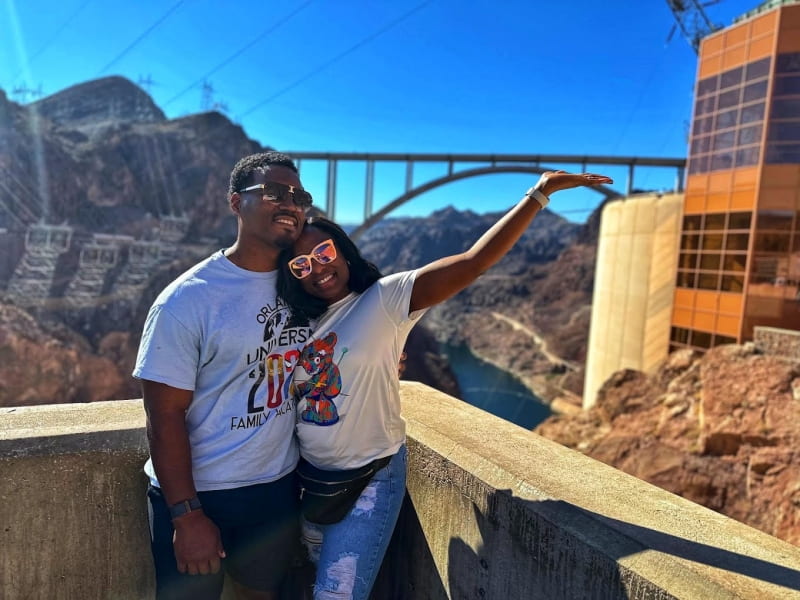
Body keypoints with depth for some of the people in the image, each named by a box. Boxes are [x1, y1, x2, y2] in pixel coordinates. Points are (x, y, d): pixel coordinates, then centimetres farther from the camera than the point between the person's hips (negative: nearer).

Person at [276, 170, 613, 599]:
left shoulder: (384, 299, -16)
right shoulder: (299, 322, 3)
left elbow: (473, 262, -24)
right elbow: (287, 399, 8)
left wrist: (539, 194, -27)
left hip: (367, 480, -6)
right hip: (306, 478, 6)